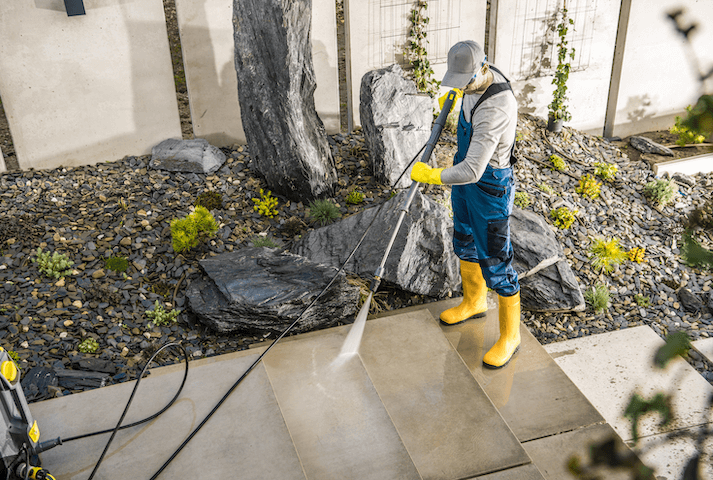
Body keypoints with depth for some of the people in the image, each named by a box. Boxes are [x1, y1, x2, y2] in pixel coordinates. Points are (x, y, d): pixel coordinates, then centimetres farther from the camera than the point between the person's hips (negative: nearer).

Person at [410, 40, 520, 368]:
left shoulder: (495, 110, -37)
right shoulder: (479, 77, -8)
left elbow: (472, 171, -38)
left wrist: (430, 176, -26)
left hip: (490, 187, -9)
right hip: (465, 173, 9)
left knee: (495, 262, 0)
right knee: (465, 243, 24)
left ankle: (509, 335, 19)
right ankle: (474, 302, 49)